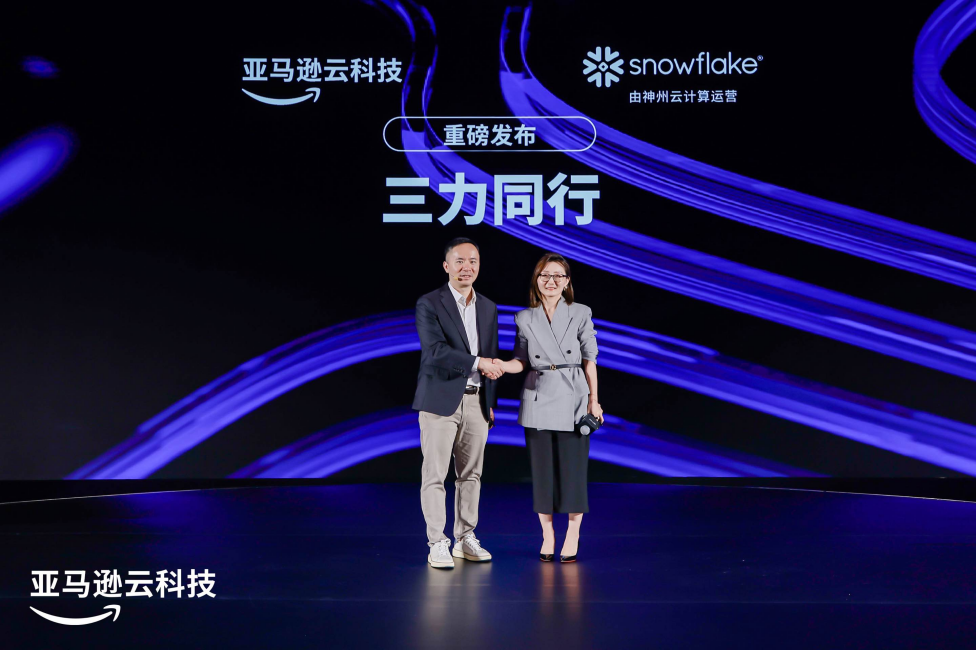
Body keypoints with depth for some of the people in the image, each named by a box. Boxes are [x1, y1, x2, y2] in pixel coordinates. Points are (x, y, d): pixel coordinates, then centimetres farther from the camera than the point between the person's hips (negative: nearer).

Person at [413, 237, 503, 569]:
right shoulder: (429, 304, -5)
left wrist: (491, 403, 15)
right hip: (440, 400, -5)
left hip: (476, 402, 5)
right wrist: (478, 362, -24)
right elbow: (435, 351, -17)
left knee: (471, 474, 10)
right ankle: (437, 545, 4)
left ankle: (466, 539, 20)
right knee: (434, 475, -2)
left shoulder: (488, 308, 13)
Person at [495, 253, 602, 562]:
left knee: (573, 468, -1)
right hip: (538, 400, 2)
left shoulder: (581, 314, 0)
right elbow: (522, 361, 5)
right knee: (542, 469, 5)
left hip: (572, 400, -2)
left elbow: (589, 360, 1)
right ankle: (547, 536, 18)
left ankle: (572, 537, 13)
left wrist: (594, 400, -1)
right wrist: (501, 365, -15)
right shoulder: (525, 318, 4)